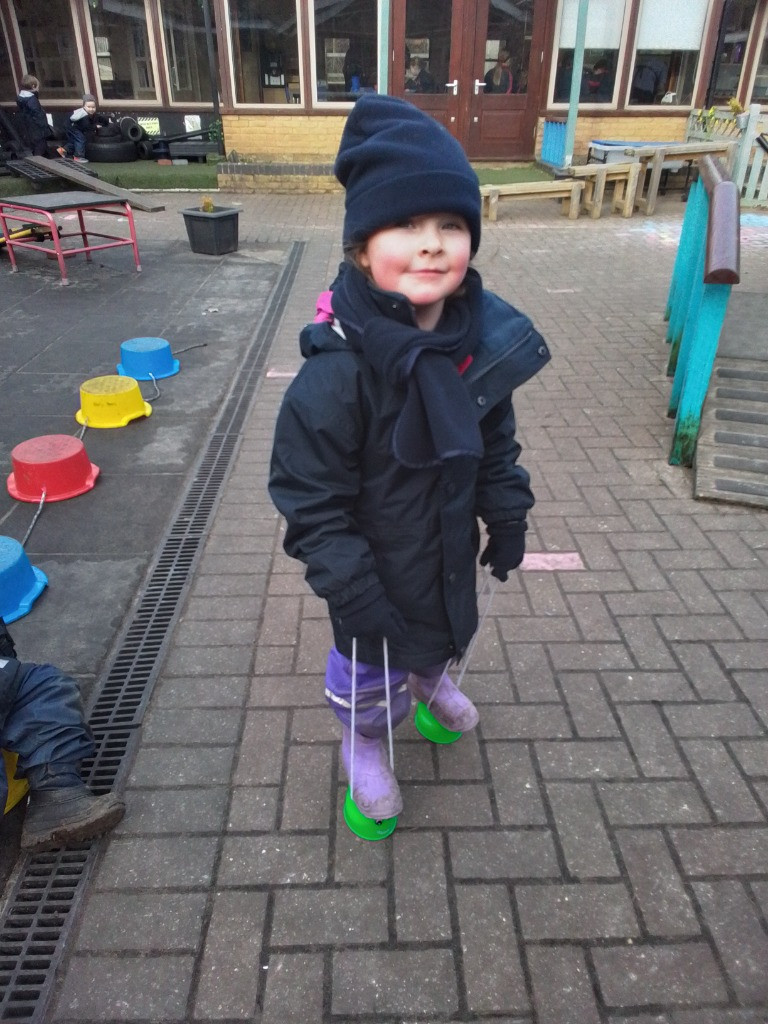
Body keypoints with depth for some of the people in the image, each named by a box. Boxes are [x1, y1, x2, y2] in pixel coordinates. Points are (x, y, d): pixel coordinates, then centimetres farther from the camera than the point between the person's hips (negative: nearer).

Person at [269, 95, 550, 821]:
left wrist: (508, 519, 8)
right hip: (378, 566, -6)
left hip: (451, 546, 6)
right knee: (370, 667, 19)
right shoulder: (338, 370, -33)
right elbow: (310, 499, -25)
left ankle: (429, 678, 67)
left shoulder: (484, 340, -14)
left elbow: (496, 442, 3)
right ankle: (363, 741, 52)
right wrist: (353, 592, -22)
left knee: (445, 630, 33)